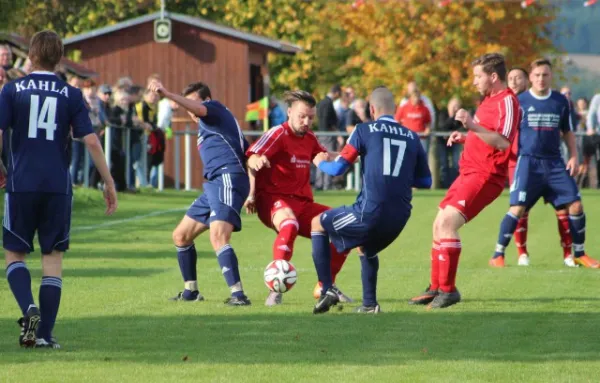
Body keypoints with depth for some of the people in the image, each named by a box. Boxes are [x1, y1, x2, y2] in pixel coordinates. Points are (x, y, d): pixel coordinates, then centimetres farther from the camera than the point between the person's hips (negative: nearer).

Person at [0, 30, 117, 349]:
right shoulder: (71, 95, 4)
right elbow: (90, 141, -2)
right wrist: (109, 183, 4)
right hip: (58, 186, 1)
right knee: (53, 257, 7)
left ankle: (28, 307, -16)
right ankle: (44, 333, 3)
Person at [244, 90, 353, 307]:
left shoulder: (310, 139, 13)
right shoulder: (279, 134, -10)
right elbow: (251, 159, -22)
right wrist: (253, 184, -38)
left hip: (303, 203, 8)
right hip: (274, 199, -8)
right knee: (290, 225, -41)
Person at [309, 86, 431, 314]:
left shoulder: (365, 130, -1)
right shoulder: (411, 137, 11)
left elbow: (338, 168, -2)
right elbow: (425, 181, 16)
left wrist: (321, 162, 20)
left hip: (371, 212, -5)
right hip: (399, 217, 5)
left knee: (318, 224, 19)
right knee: (366, 248, 35)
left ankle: (327, 290, 10)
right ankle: (369, 303, 24)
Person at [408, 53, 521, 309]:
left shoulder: (507, 102, -14)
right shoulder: (489, 100, 17)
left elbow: (503, 142, -26)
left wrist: (473, 126, -33)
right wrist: (465, 137, 14)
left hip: (484, 176, -10)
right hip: (469, 172, 10)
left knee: (447, 222, -21)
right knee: (439, 225, 14)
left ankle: (448, 290, -17)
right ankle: (436, 288, 23)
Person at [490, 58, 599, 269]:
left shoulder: (561, 101, 8)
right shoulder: (520, 101, -1)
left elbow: (568, 132, 17)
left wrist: (573, 157, 6)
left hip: (555, 164, 3)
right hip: (528, 162, -3)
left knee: (575, 205, -3)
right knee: (517, 209, -13)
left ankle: (579, 254, 11)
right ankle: (498, 253, -2)